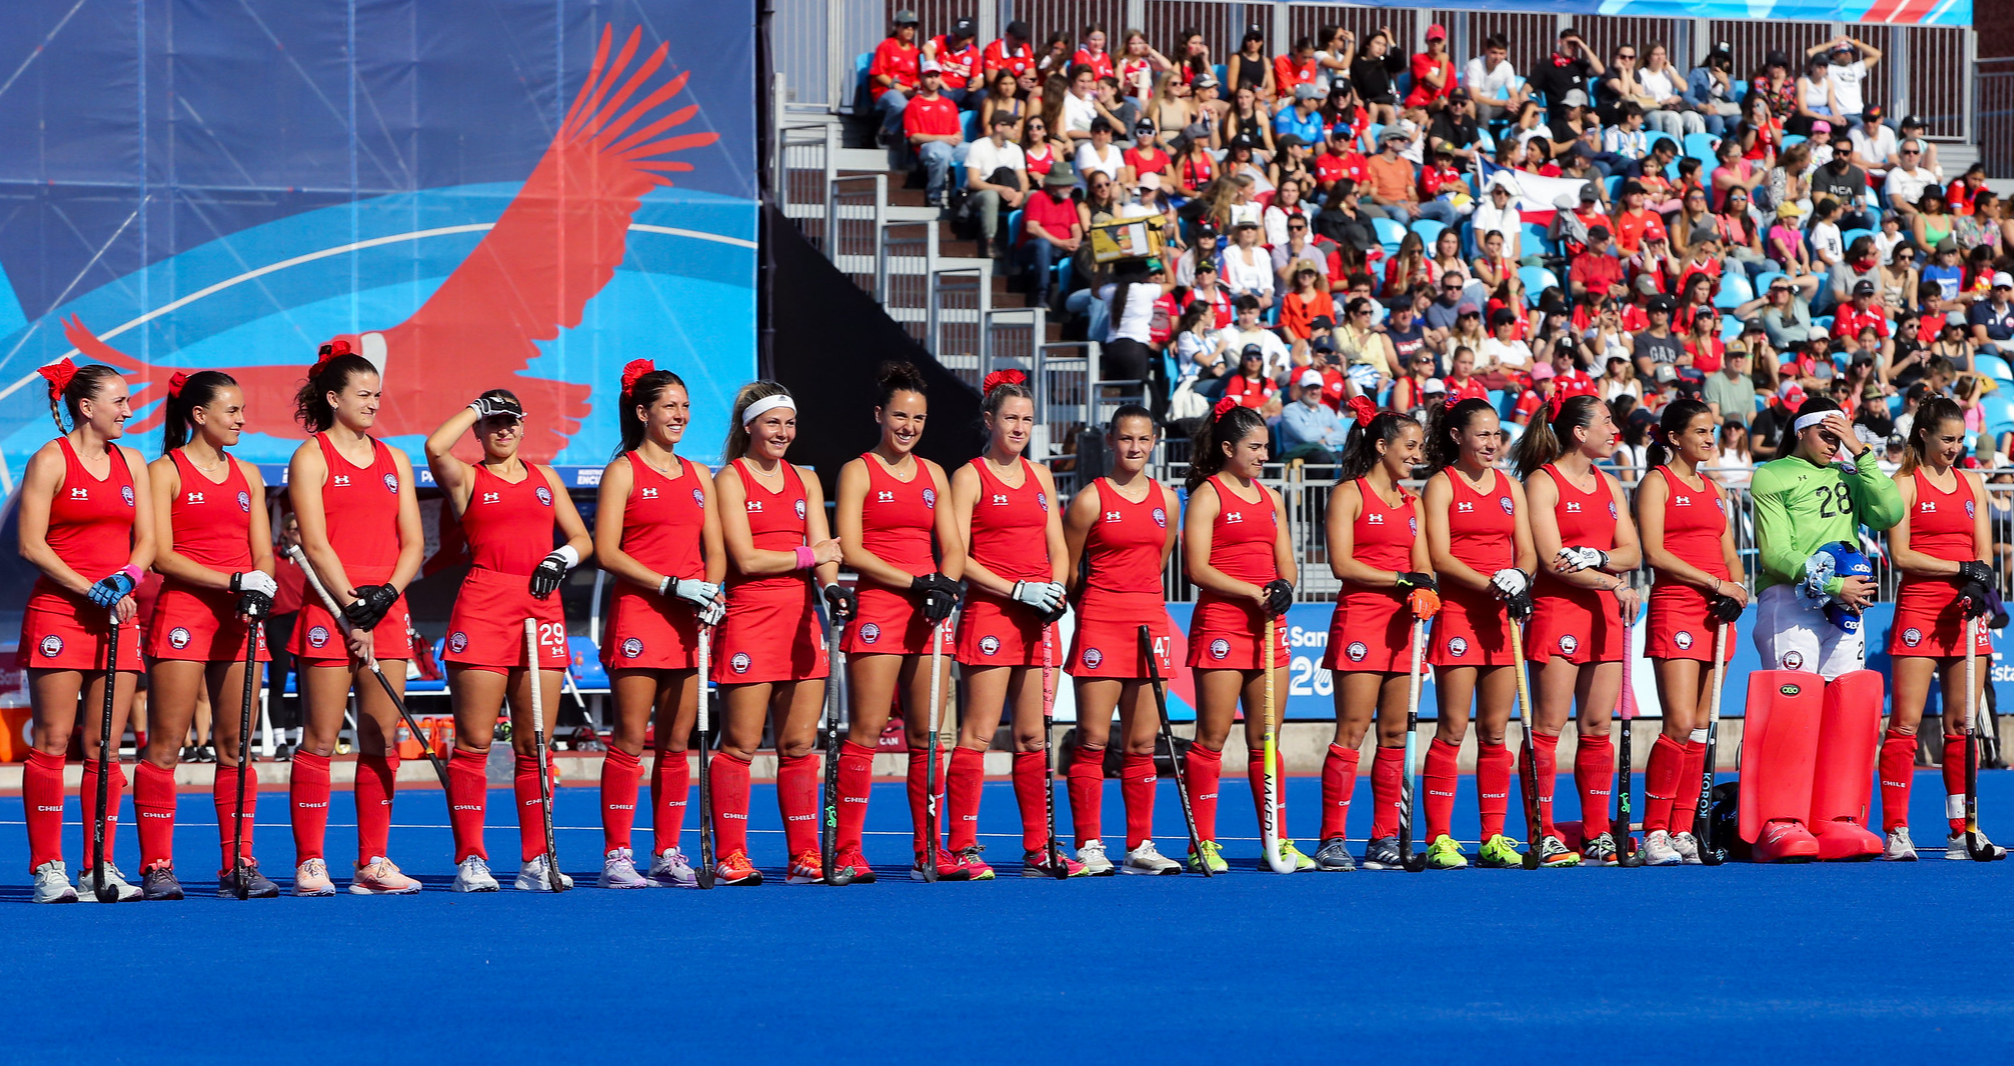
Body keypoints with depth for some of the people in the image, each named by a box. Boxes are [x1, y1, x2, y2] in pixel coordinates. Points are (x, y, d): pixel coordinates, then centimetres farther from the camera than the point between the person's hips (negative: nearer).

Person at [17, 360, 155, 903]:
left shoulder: (131, 462, 14)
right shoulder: (50, 461, -3)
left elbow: (146, 539, 13)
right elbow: (32, 544, -8)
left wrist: (126, 579, -8)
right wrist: (91, 590, -14)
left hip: (118, 617, 5)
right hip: (58, 614, -5)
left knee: (105, 747, 3)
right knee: (51, 742, -5)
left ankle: (100, 867, 6)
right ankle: (47, 868, -4)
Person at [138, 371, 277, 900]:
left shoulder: (248, 475, 17)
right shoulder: (165, 471, 0)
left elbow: (262, 554, 15)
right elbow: (162, 556, -8)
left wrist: (260, 589, -7)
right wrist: (232, 581, -16)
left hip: (240, 619, 5)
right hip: (182, 612, -5)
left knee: (236, 747, 3)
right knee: (165, 745, -6)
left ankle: (238, 865, 6)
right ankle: (157, 867, -4)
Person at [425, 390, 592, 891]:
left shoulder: (544, 477, 19)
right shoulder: (466, 478, 6)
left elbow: (581, 538, 19)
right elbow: (435, 447, -16)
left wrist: (563, 557, -2)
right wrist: (475, 408, -2)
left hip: (541, 606, 4)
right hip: (483, 605, -4)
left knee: (534, 745, 3)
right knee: (474, 741, -6)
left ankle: (535, 860, 6)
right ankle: (470, 860, -4)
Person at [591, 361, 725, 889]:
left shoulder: (698, 476, 16)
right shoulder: (623, 471, -1)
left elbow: (715, 551, 16)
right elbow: (607, 552, -8)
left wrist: (709, 591, -5)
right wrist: (671, 586, -16)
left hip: (690, 622, 5)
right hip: (638, 614, -5)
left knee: (676, 743, 6)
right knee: (629, 740, -7)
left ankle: (667, 854, 10)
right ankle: (616, 855, -5)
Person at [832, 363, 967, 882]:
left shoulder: (934, 475, 16)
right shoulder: (858, 472, 0)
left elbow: (953, 548, 14)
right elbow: (851, 551, -8)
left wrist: (945, 586, -7)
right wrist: (914, 581, -14)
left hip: (927, 616, 5)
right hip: (876, 610, -5)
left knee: (926, 736, 5)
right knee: (866, 731, -9)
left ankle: (929, 850, 8)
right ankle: (847, 851, -8)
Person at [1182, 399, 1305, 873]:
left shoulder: (1268, 497, 17)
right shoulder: (1208, 495, -3)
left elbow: (1285, 562, 18)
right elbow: (1198, 569, -11)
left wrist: (1283, 587, -5)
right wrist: (1254, 593, -15)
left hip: (1268, 626, 6)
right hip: (1220, 624, -6)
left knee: (1265, 739, 7)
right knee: (1213, 736, -5)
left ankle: (1278, 841, 9)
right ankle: (1203, 843, -3)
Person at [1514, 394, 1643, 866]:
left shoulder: (1609, 485, 17)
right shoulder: (1543, 481, -5)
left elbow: (1632, 553, 9)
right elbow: (1553, 560, -13)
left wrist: (1594, 556, -11)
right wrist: (1616, 584, -13)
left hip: (1604, 615, 7)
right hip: (1557, 612, -7)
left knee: (1598, 729, 6)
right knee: (1548, 727, -7)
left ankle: (1598, 837, 8)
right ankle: (1543, 837, -6)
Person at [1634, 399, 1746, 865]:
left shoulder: (1713, 490, 20)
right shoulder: (1657, 482, -1)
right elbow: (1655, 553, -11)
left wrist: (1737, 591, 0)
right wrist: (1716, 583, -12)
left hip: (1716, 614, 7)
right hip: (1674, 607, -7)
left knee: (1699, 728, 4)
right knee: (1680, 723, -15)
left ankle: (1682, 831, 5)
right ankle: (1654, 833, -11)